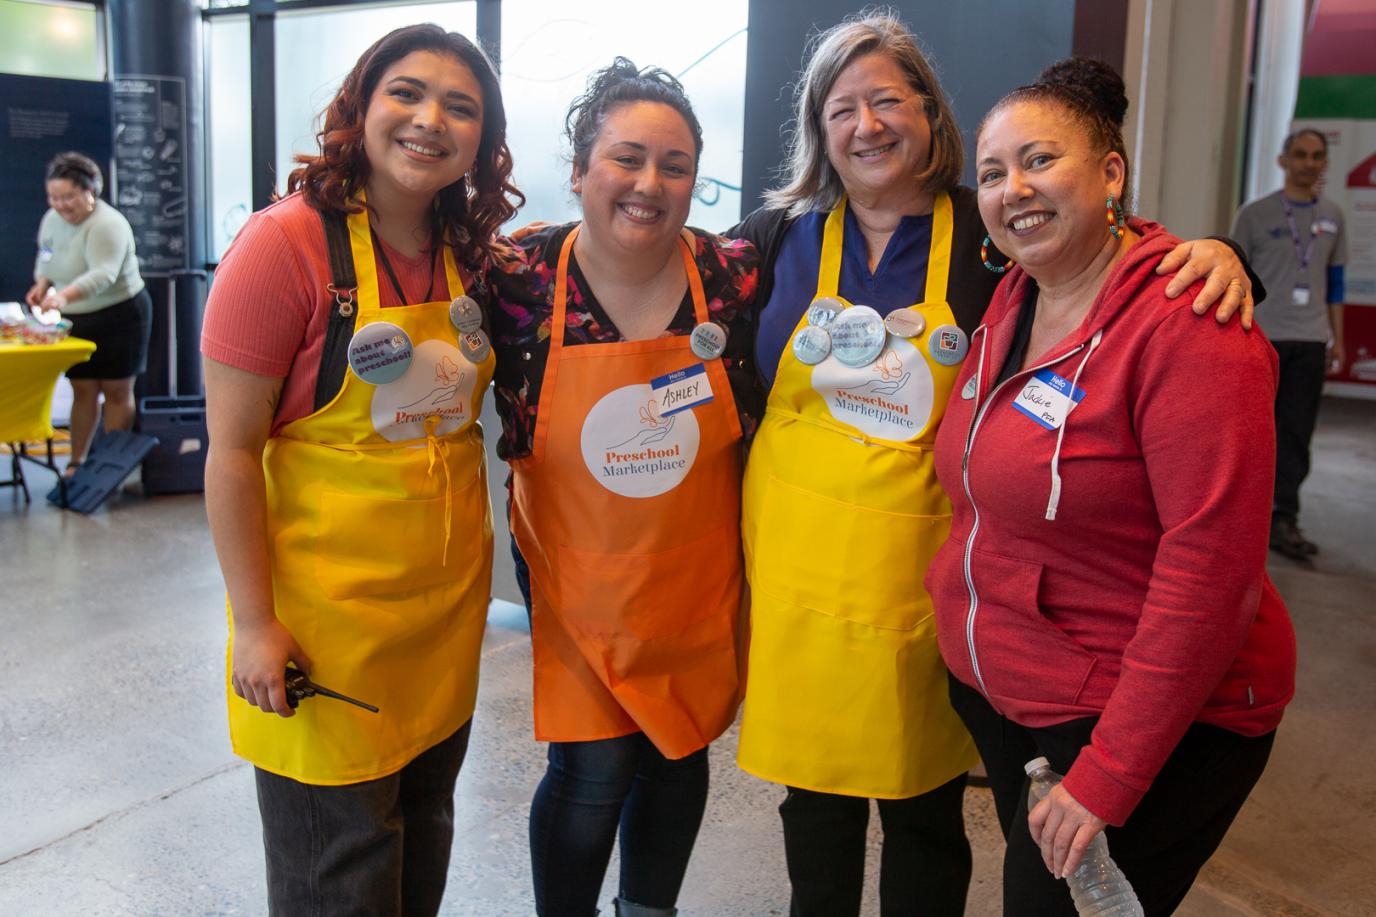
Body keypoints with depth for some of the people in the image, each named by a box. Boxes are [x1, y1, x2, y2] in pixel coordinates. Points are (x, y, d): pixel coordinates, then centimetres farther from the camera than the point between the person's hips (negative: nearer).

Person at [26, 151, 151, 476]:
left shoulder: (108, 225, -21)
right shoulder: (51, 220, 4)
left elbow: (103, 275, -35)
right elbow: (45, 261, 20)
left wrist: (64, 295, -49)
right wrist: (42, 285, -2)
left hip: (119, 317, -7)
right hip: (76, 321, 7)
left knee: (117, 392, 3)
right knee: (83, 391, 10)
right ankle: (77, 461, 17)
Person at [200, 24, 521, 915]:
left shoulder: (468, 251, 3)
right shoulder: (288, 243, -15)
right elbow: (232, 449, -14)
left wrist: (475, 561, 12)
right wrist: (255, 623, -15)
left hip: (448, 600, 6)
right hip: (326, 616, -6)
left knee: (425, 830, 21)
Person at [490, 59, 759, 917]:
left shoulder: (734, 275, -10)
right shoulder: (522, 278, -13)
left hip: (698, 584, 2)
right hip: (578, 581, -2)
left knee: (679, 755, 18)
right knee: (593, 772, 2)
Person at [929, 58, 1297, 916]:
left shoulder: (1184, 323, -20)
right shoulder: (1012, 300, 3)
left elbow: (1207, 572, -24)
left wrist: (1106, 779, -22)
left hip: (1150, 720, -7)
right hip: (997, 692, 7)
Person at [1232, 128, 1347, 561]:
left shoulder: (1332, 217, 12)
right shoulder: (1255, 215, 0)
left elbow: (1334, 281, 17)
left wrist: (1337, 339, 14)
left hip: (1310, 341, 3)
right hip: (1260, 338, -3)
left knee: (1296, 434, -2)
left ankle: (1284, 520, 0)